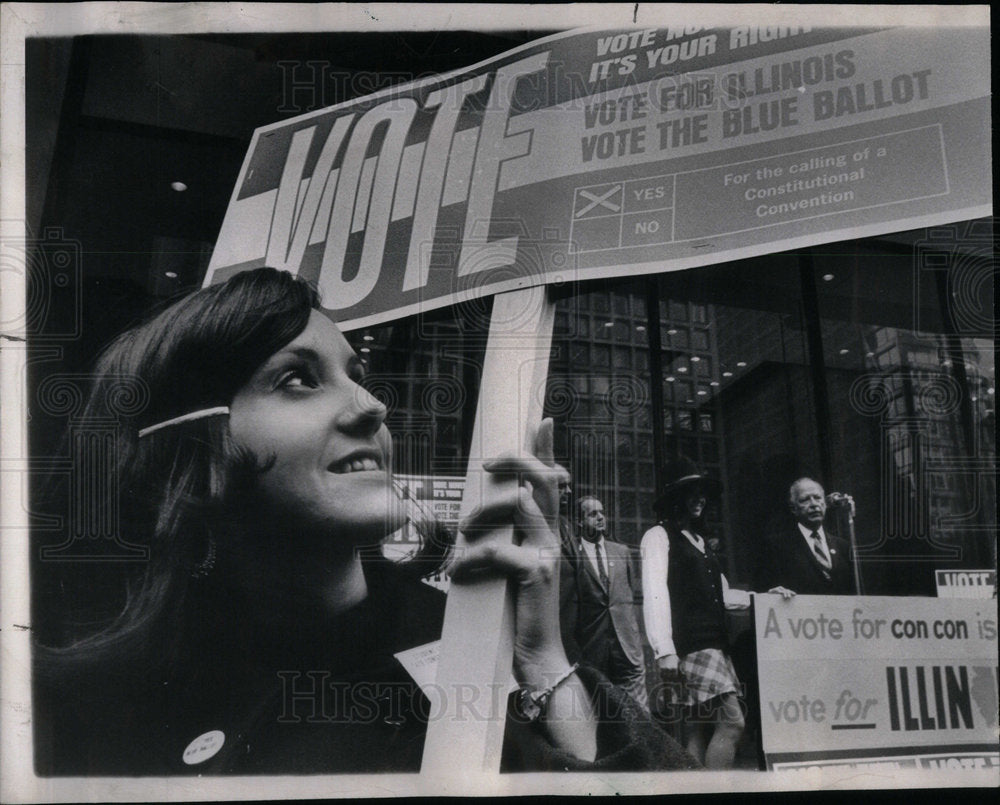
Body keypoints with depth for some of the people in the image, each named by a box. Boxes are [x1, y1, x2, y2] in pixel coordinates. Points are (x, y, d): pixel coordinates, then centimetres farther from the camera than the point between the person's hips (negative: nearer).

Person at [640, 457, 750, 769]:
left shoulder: (700, 541, 25)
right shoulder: (658, 536, 0)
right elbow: (654, 595, -10)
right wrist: (664, 651, -19)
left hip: (714, 644, 8)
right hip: (689, 646, -8)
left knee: (699, 732, 6)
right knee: (732, 722, -15)